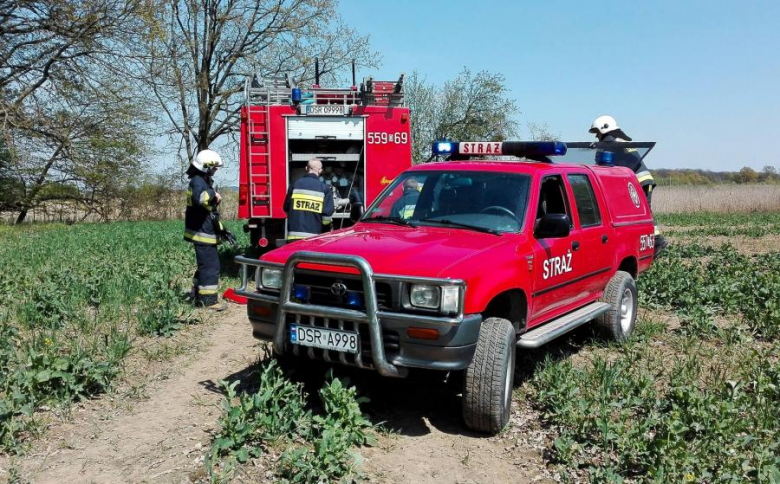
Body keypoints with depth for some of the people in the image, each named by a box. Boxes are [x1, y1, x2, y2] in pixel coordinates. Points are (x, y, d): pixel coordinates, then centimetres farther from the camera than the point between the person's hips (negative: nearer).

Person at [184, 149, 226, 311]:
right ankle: (209, 300, -5)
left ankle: (199, 296, 26)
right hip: (202, 233, -10)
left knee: (205, 265, 17)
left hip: (205, 232, 10)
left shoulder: (204, 181, 19)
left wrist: (221, 228, 26)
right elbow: (198, 198, -39)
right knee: (210, 266, -8)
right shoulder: (198, 181, -14)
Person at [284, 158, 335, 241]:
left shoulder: (295, 185, 3)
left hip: (294, 235, 2)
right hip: (313, 237, -2)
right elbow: (327, 215, -6)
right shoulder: (324, 188, -3)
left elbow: (286, 208, 10)